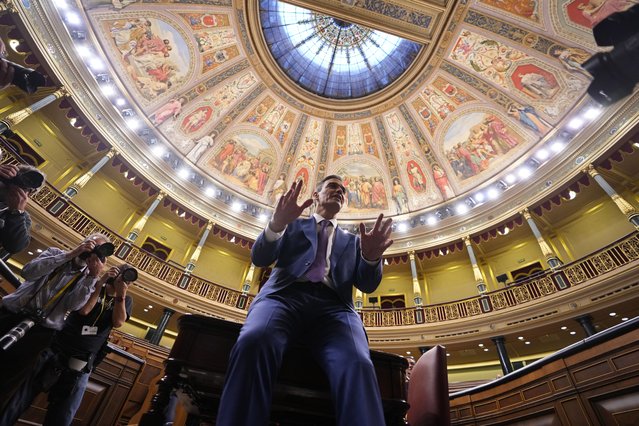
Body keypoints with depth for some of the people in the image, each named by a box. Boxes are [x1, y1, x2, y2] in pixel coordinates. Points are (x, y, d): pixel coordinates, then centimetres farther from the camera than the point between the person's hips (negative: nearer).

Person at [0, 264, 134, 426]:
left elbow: (118, 322, -10)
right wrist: (100, 282, -15)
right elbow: (83, 309, -11)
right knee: (17, 404, 6)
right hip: (55, 352, 0)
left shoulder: (126, 300, 6)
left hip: (80, 366, 0)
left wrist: (121, 294, -16)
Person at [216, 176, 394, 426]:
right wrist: (277, 223, -11)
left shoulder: (352, 241, 32)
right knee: (253, 342, -36)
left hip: (333, 305, 1)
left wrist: (371, 256, -8)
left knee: (358, 364, -33)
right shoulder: (293, 225, 27)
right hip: (285, 295, 0)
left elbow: (367, 285, 17)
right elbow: (259, 259, 11)